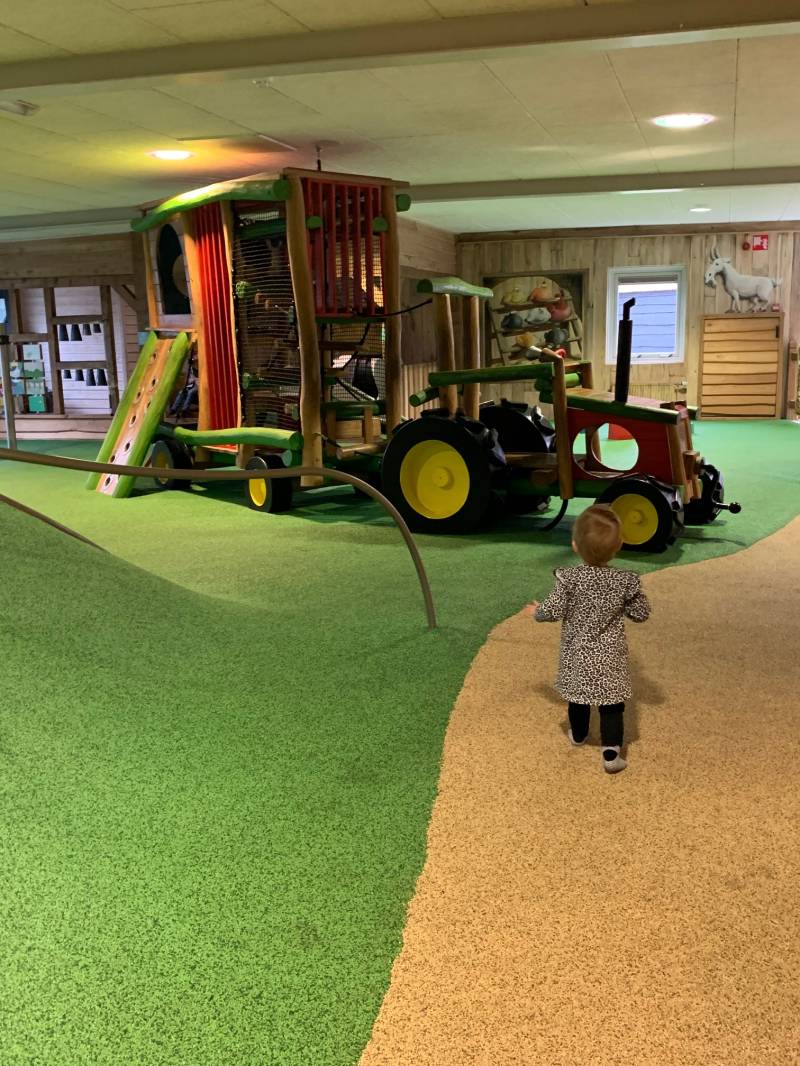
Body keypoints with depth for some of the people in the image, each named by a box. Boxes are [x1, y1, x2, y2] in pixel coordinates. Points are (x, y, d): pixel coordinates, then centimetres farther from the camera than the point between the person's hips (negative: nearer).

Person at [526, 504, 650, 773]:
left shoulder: (569, 578, -16)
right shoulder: (625, 581, -12)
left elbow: (554, 611, -12)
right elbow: (641, 613, -3)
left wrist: (536, 612, 8)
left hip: (577, 654, 1)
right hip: (610, 656, -1)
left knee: (578, 697, 22)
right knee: (612, 706, 5)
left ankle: (578, 734, 44)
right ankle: (611, 753, -2)